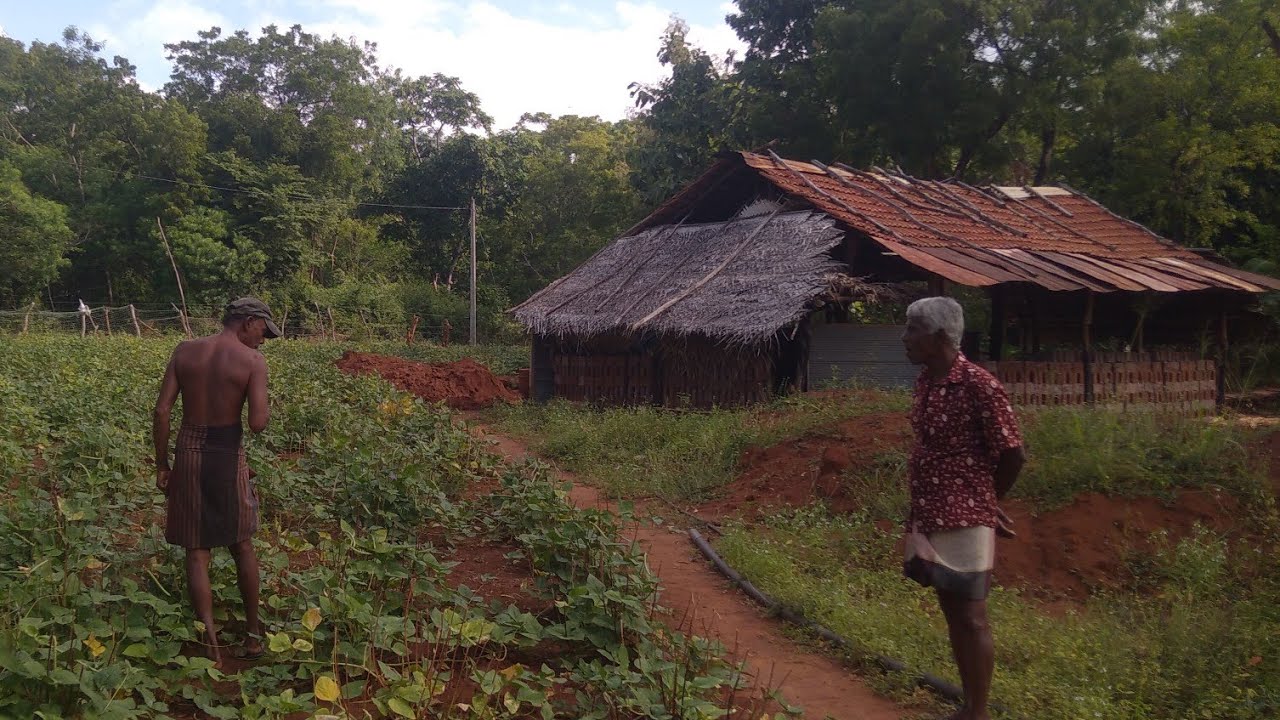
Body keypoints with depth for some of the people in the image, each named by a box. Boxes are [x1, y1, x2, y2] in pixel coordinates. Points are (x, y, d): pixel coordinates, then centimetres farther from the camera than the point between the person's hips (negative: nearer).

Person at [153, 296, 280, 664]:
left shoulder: (184, 351, 1)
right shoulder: (252, 361, -9)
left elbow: (162, 410, -2)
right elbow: (258, 424, -16)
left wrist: (162, 464, 5)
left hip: (188, 452, 2)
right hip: (228, 454, -2)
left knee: (197, 552, 8)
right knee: (242, 544, 17)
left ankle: (211, 644, 1)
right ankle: (253, 634, 27)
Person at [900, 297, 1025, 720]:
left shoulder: (979, 385, -17)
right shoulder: (925, 382, 7)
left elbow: (1013, 454, -13)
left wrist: (985, 503, 2)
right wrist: (919, 513, 11)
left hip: (964, 519, -8)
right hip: (929, 517, 8)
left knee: (971, 616, 2)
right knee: (951, 613, 16)